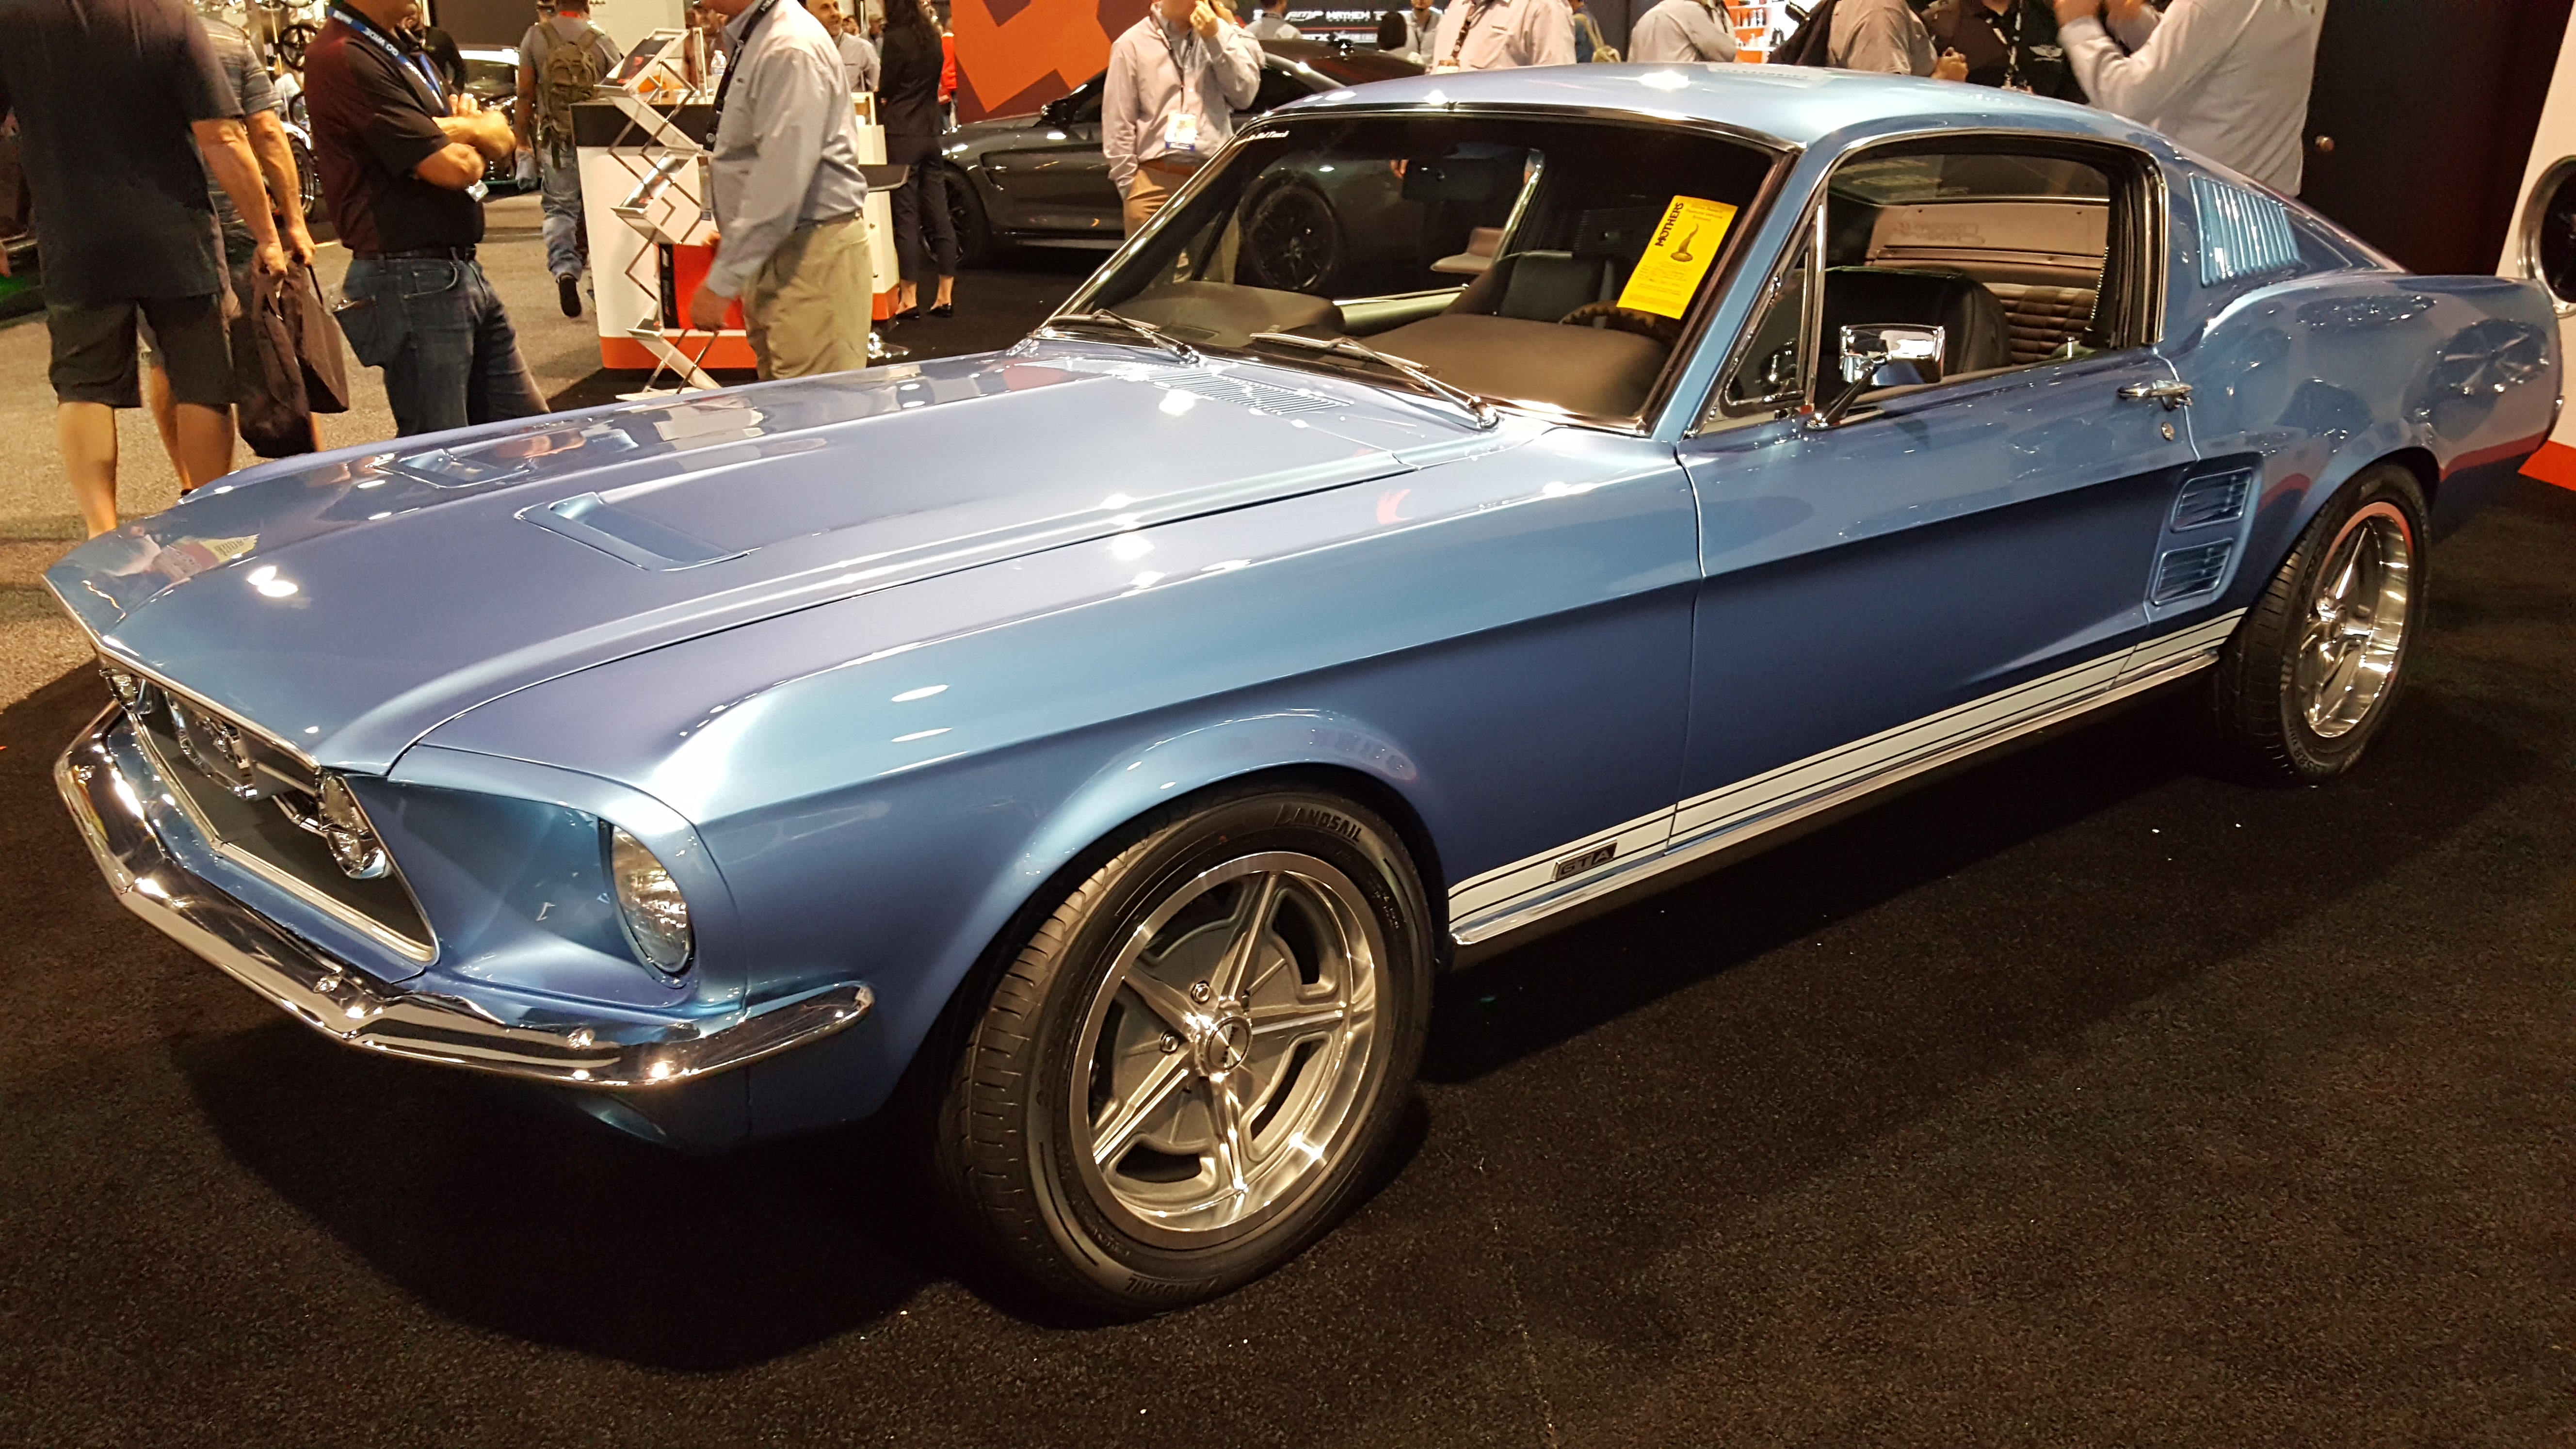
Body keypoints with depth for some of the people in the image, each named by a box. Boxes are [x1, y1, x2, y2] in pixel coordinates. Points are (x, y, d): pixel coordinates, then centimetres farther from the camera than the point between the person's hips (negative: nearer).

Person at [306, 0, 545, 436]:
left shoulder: (405, 52, 16)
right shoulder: (345, 58, -15)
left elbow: (503, 139, 12)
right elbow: (454, 168, -21)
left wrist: (460, 128, -11)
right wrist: (474, 136, 3)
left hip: (461, 268, 10)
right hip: (412, 281, -10)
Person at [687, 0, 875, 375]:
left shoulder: (789, 51, -18)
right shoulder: (752, 41, 11)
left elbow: (782, 179, -23)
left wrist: (722, 282, -21)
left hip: (812, 258, -10)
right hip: (773, 253, 10)